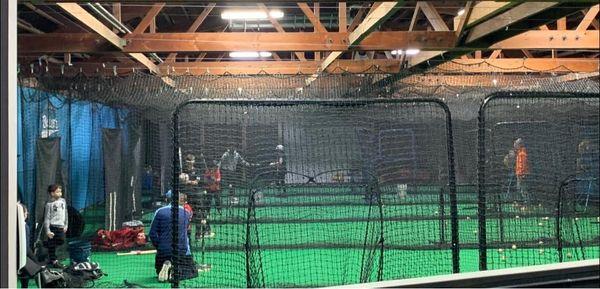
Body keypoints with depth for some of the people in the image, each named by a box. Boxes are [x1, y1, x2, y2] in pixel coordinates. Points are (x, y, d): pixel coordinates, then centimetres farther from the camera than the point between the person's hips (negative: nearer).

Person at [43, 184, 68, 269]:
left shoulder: (63, 201, 7)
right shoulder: (49, 204, -8)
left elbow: (65, 213, 16)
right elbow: (47, 218, -8)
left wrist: (66, 225, 14)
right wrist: (47, 231, -13)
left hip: (61, 226, 5)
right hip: (53, 226, -5)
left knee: (61, 241, 7)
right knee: (52, 244, 1)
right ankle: (54, 260, 9)